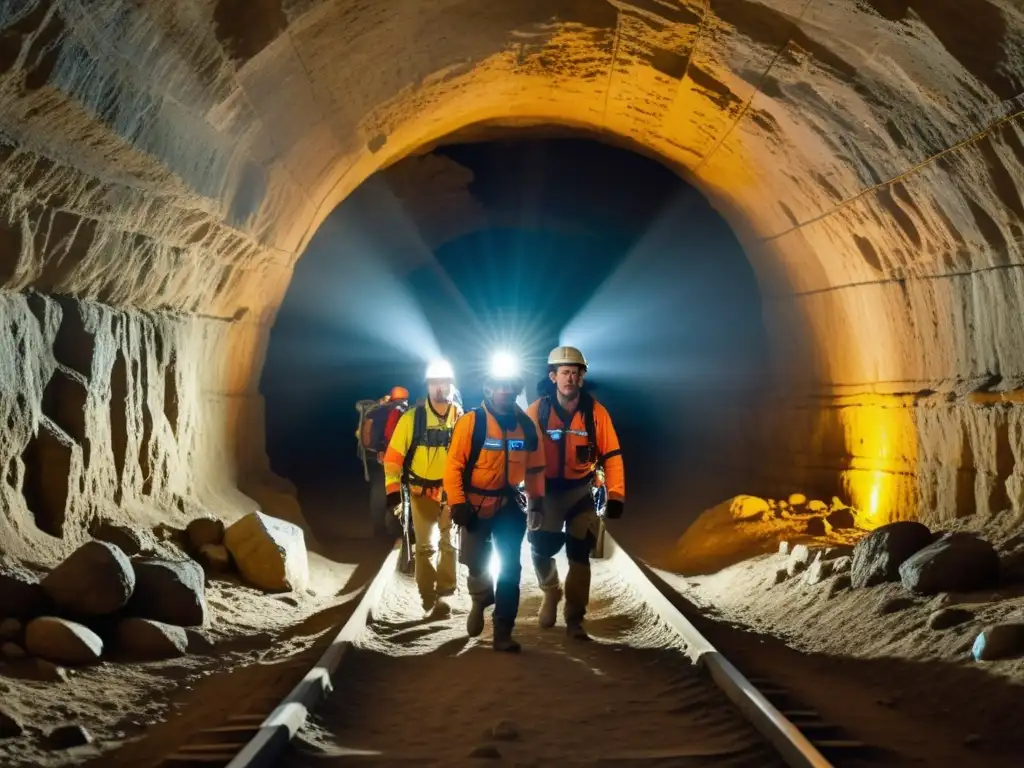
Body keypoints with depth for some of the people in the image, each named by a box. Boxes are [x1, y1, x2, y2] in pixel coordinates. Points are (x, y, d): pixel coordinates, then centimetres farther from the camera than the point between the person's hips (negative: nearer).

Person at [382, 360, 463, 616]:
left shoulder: (462, 418, -2)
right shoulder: (412, 418, -7)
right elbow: (393, 457, -4)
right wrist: (393, 492, -10)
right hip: (422, 492, -1)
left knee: (450, 544, 5)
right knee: (426, 546, -1)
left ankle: (444, 595, 14)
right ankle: (429, 598, 8)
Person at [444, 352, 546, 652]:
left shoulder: (527, 425, 0)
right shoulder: (471, 421, -13)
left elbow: (535, 468, 10)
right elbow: (454, 465, -14)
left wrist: (537, 502, 8)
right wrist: (457, 503, -19)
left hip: (510, 505, 3)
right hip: (476, 506, -2)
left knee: (509, 568, -2)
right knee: (477, 563, 8)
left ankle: (503, 633, 4)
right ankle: (481, 599, 42)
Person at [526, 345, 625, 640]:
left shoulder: (595, 412, -10)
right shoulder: (537, 411, -11)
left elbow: (611, 455, -6)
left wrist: (615, 495, -11)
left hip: (580, 490, 0)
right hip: (546, 491, 0)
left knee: (579, 556, 1)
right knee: (540, 548, -5)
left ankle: (574, 619, 13)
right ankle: (551, 593, 26)